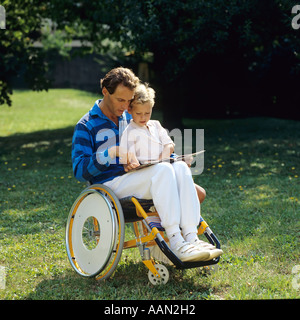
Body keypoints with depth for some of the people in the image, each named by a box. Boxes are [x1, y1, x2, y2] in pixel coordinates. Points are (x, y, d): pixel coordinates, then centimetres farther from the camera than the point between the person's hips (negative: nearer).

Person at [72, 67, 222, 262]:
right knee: (164, 170, -30)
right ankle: (176, 243, -36)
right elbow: (79, 170, -11)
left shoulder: (129, 119, 20)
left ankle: (191, 237, -33)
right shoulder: (86, 126, -1)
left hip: (132, 178, 6)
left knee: (180, 167, -21)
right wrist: (112, 152, -25)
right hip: (109, 184, -6)